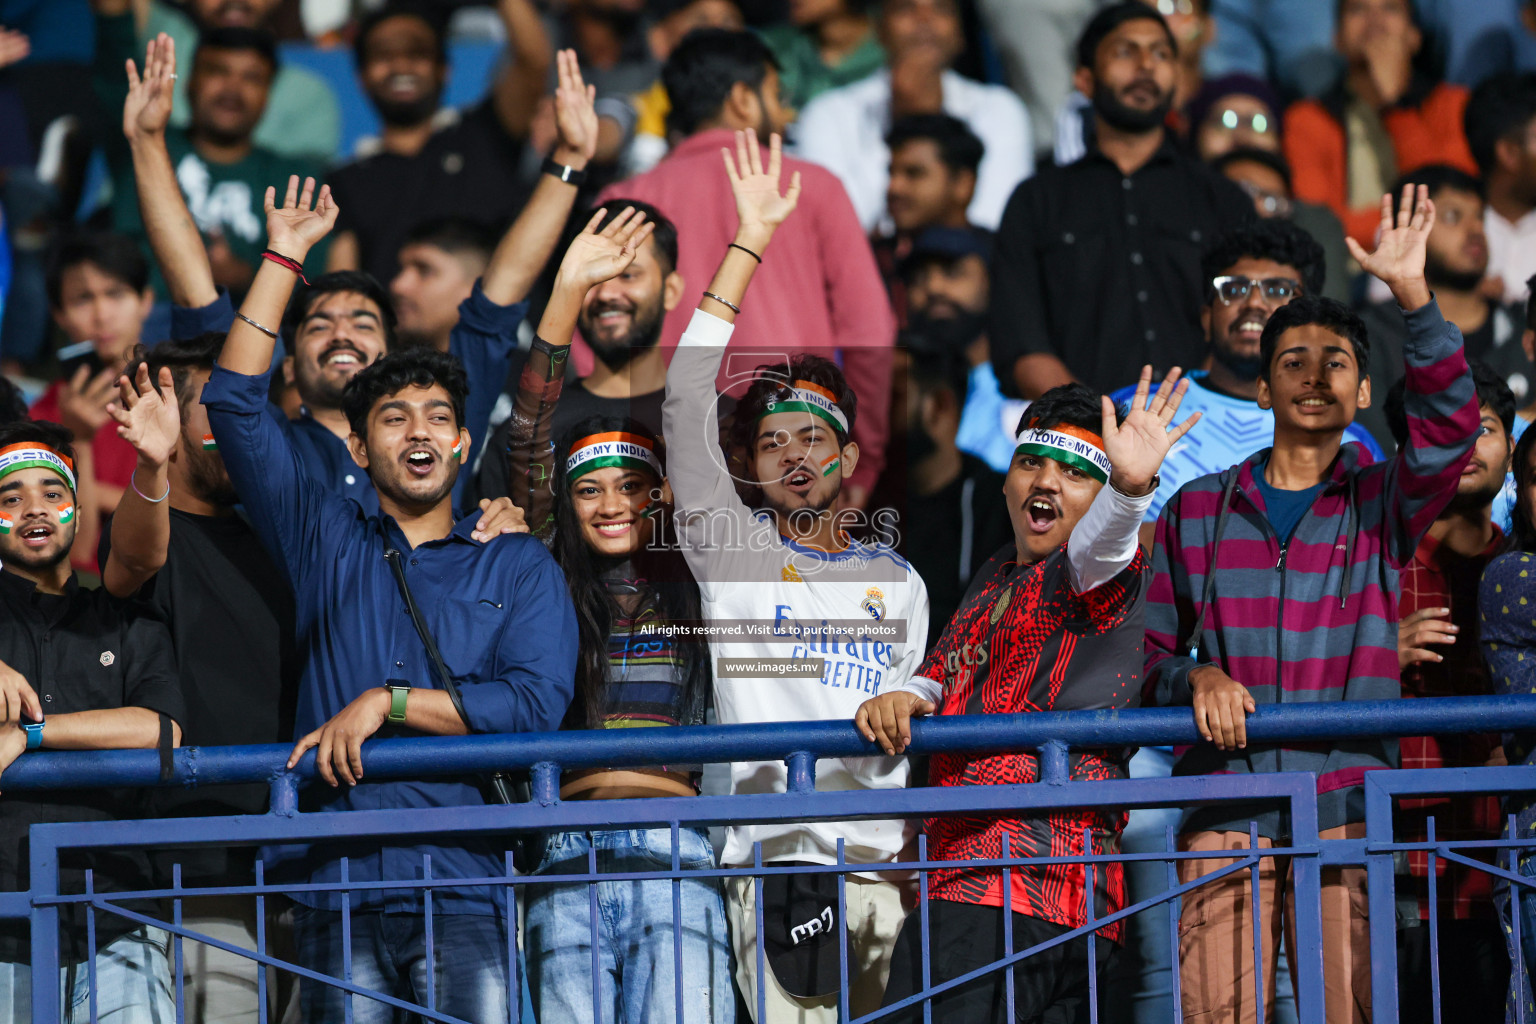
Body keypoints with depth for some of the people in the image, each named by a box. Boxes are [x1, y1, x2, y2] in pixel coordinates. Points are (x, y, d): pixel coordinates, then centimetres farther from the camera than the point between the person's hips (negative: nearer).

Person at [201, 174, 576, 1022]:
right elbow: (234, 405, 14)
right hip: (336, 880, 1)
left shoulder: (518, 565, 14)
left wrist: (386, 703, -6)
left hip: (464, 882, -1)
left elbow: (535, 703, -1)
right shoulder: (328, 545, 18)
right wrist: (283, 261, 13)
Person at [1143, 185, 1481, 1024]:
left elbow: (1448, 426, -10)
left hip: (1348, 803, -1)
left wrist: (1411, 293, -21)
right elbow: (1146, 652, 16)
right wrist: (1195, 678, -7)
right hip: (1224, 804, 1)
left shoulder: (1383, 503, 10)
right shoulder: (1197, 511, 14)